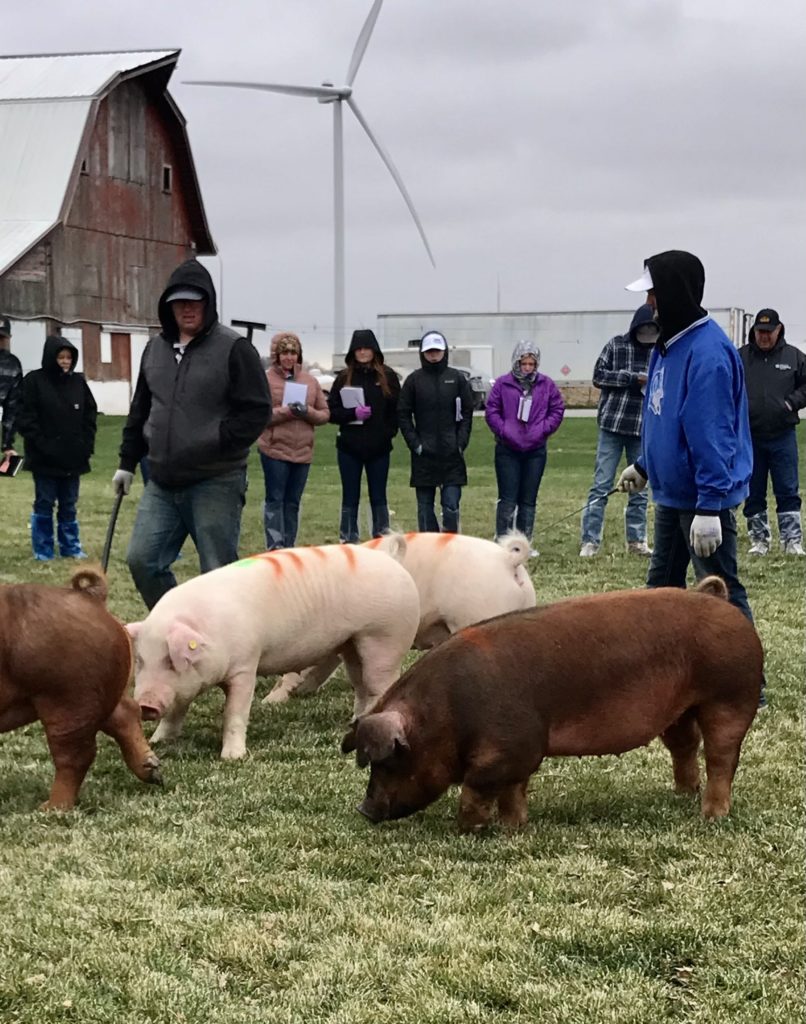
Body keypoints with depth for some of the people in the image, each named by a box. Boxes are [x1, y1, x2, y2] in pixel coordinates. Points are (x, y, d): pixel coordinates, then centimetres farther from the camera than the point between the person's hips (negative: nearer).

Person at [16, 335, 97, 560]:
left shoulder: (78, 382, 7)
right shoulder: (34, 381, -7)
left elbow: (90, 415, 13)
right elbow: (25, 419, -8)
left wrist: (87, 444, 3)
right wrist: (41, 445, -15)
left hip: (73, 457, 4)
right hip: (45, 459, -4)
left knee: (69, 505, 12)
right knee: (44, 504, 3)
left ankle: (71, 547, 20)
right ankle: (43, 551, 10)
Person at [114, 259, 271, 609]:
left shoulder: (234, 349, -8)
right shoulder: (155, 348, 11)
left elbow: (257, 410, -11)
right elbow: (140, 411, 21)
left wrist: (217, 443, -19)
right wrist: (127, 462, 18)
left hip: (216, 484, -6)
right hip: (162, 483, 6)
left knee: (219, 574, -1)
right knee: (142, 560, 3)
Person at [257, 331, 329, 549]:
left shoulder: (310, 381, 10)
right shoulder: (266, 379, -2)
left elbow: (324, 414, 10)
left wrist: (307, 412, -10)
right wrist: (286, 411, -19)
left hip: (303, 451, 4)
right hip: (275, 449, -4)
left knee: (293, 502, 10)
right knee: (275, 499, -4)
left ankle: (288, 546, 18)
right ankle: (275, 547, -4)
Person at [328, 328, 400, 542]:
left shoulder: (388, 377, 2)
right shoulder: (344, 378, 4)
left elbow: (397, 410, 3)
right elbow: (331, 411, 2)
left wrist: (388, 432, -10)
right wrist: (353, 413, -13)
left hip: (379, 447, 0)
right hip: (349, 446, 1)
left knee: (378, 498, 5)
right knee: (350, 498, 5)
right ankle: (348, 542, 10)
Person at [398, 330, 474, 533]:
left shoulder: (457, 379, 5)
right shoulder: (414, 380, 4)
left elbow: (467, 413, 6)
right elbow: (403, 415, 4)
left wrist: (460, 443, -4)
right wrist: (415, 444, -5)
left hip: (452, 455, 0)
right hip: (424, 455, 0)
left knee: (451, 505, -4)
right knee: (425, 506, 5)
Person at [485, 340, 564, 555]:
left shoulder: (546, 385, 3)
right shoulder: (503, 384, -3)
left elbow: (557, 410, 7)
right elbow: (491, 411, -1)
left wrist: (543, 430, -6)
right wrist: (504, 431, -12)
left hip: (535, 450, 2)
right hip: (507, 450, -2)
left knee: (528, 499, 8)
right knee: (508, 499, -4)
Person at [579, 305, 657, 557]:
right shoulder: (617, 345, -1)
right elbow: (599, 375, -6)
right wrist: (634, 378, -15)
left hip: (644, 429, 3)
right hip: (612, 425, -2)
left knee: (640, 488, 9)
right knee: (601, 485, -2)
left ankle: (636, 540, 18)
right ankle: (589, 541, 1)